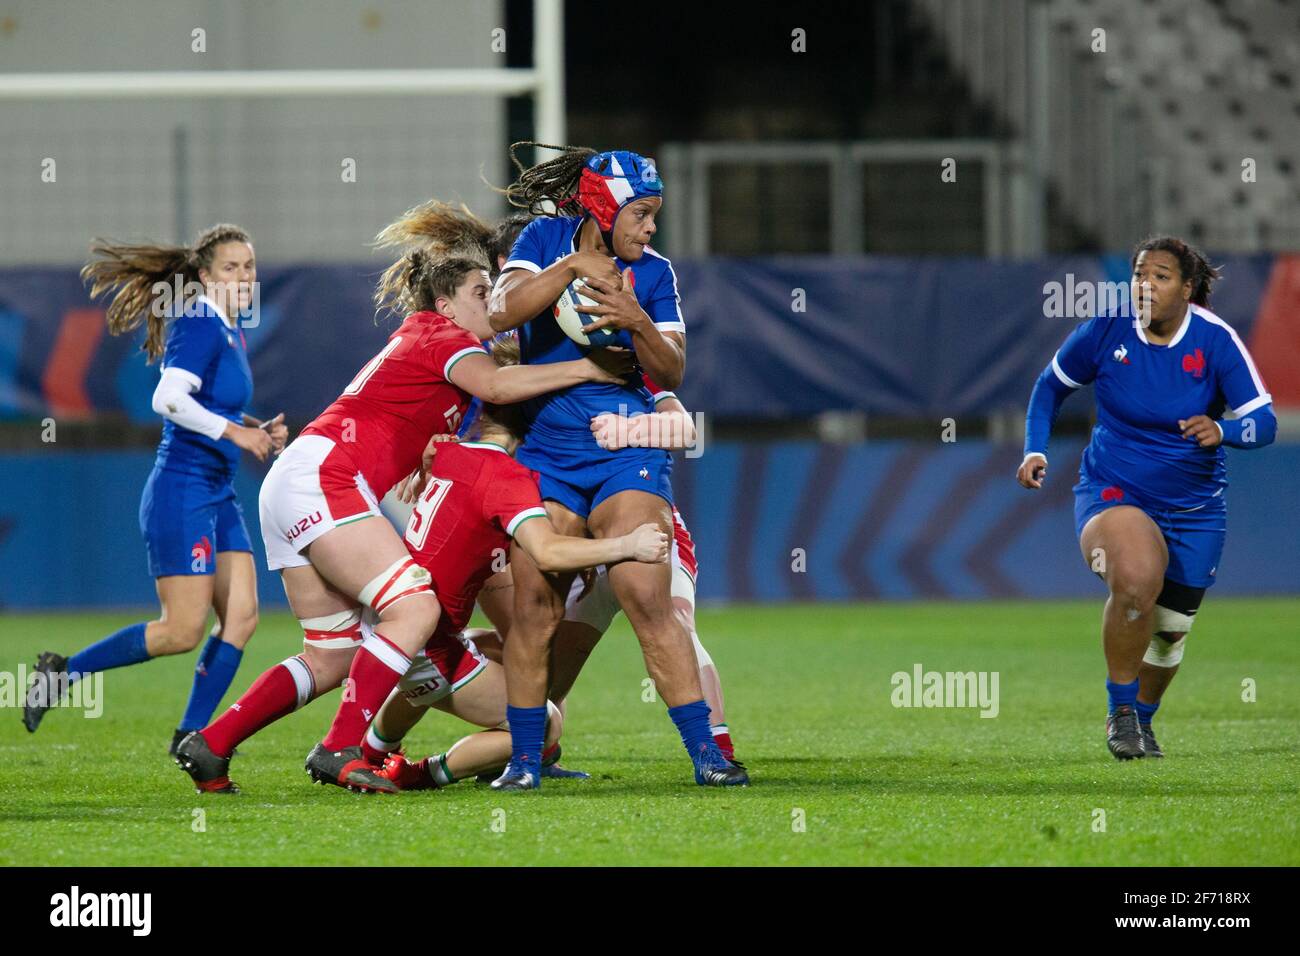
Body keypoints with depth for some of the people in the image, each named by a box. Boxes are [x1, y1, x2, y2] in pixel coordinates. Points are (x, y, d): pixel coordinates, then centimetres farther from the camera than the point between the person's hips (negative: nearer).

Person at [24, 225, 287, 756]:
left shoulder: (230, 333, 15)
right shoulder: (201, 326, -13)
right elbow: (169, 399, -26)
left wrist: (257, 433, 8)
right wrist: (233, 430, -24)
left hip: (218, 497, 9)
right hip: (182, 492, -9)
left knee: (241, 617, 0)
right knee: (183, 631, -10)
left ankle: (191, 735, 6)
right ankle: (62, 672, 3)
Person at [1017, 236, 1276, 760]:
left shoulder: (1217, 341, -12)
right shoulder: (1106, 328, -11)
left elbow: (1263, 422, -13)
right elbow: (1051, 385, 6)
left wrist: (1222, 431, -34)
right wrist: (1034, 451, -6)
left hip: (1193, 508, 2)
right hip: (1112, 493, -2)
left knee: (1170, 628, 12)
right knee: (1135, 579, -33)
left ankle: (1140, 719, 44)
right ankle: (1120, 709, -13)